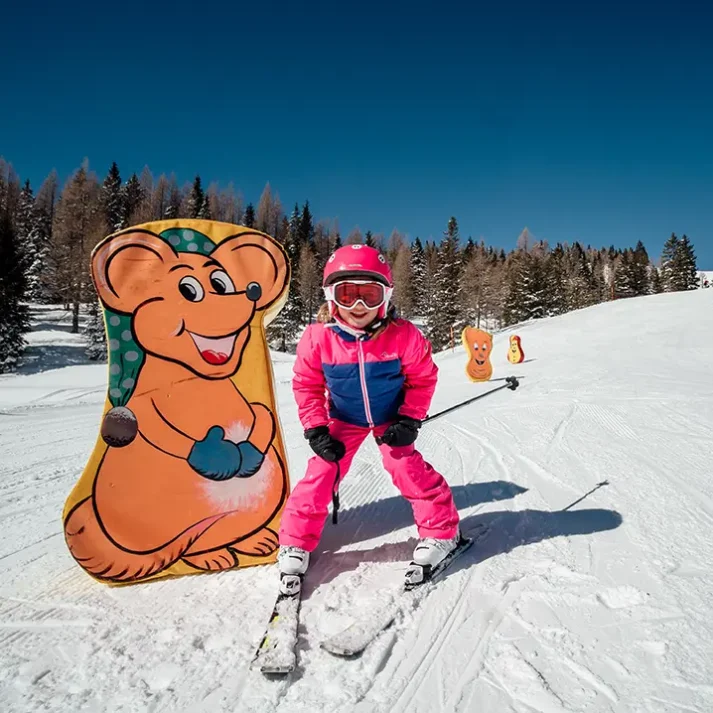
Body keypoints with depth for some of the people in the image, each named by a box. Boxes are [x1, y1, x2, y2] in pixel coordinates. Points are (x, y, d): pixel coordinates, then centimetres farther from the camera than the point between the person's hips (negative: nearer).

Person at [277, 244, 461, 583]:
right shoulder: (317, 338, -25)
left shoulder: (403, 335, -27)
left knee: (407, 467, -8)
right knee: (322, 472, -4)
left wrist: (409, 419, -16)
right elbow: (306, 385, -11)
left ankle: (441, 529, 16)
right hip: (344, 419, 1)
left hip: (391, 417, -1)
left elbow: (423, 378, -11)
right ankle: (296, 540, 14)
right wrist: (315, 429, -16)